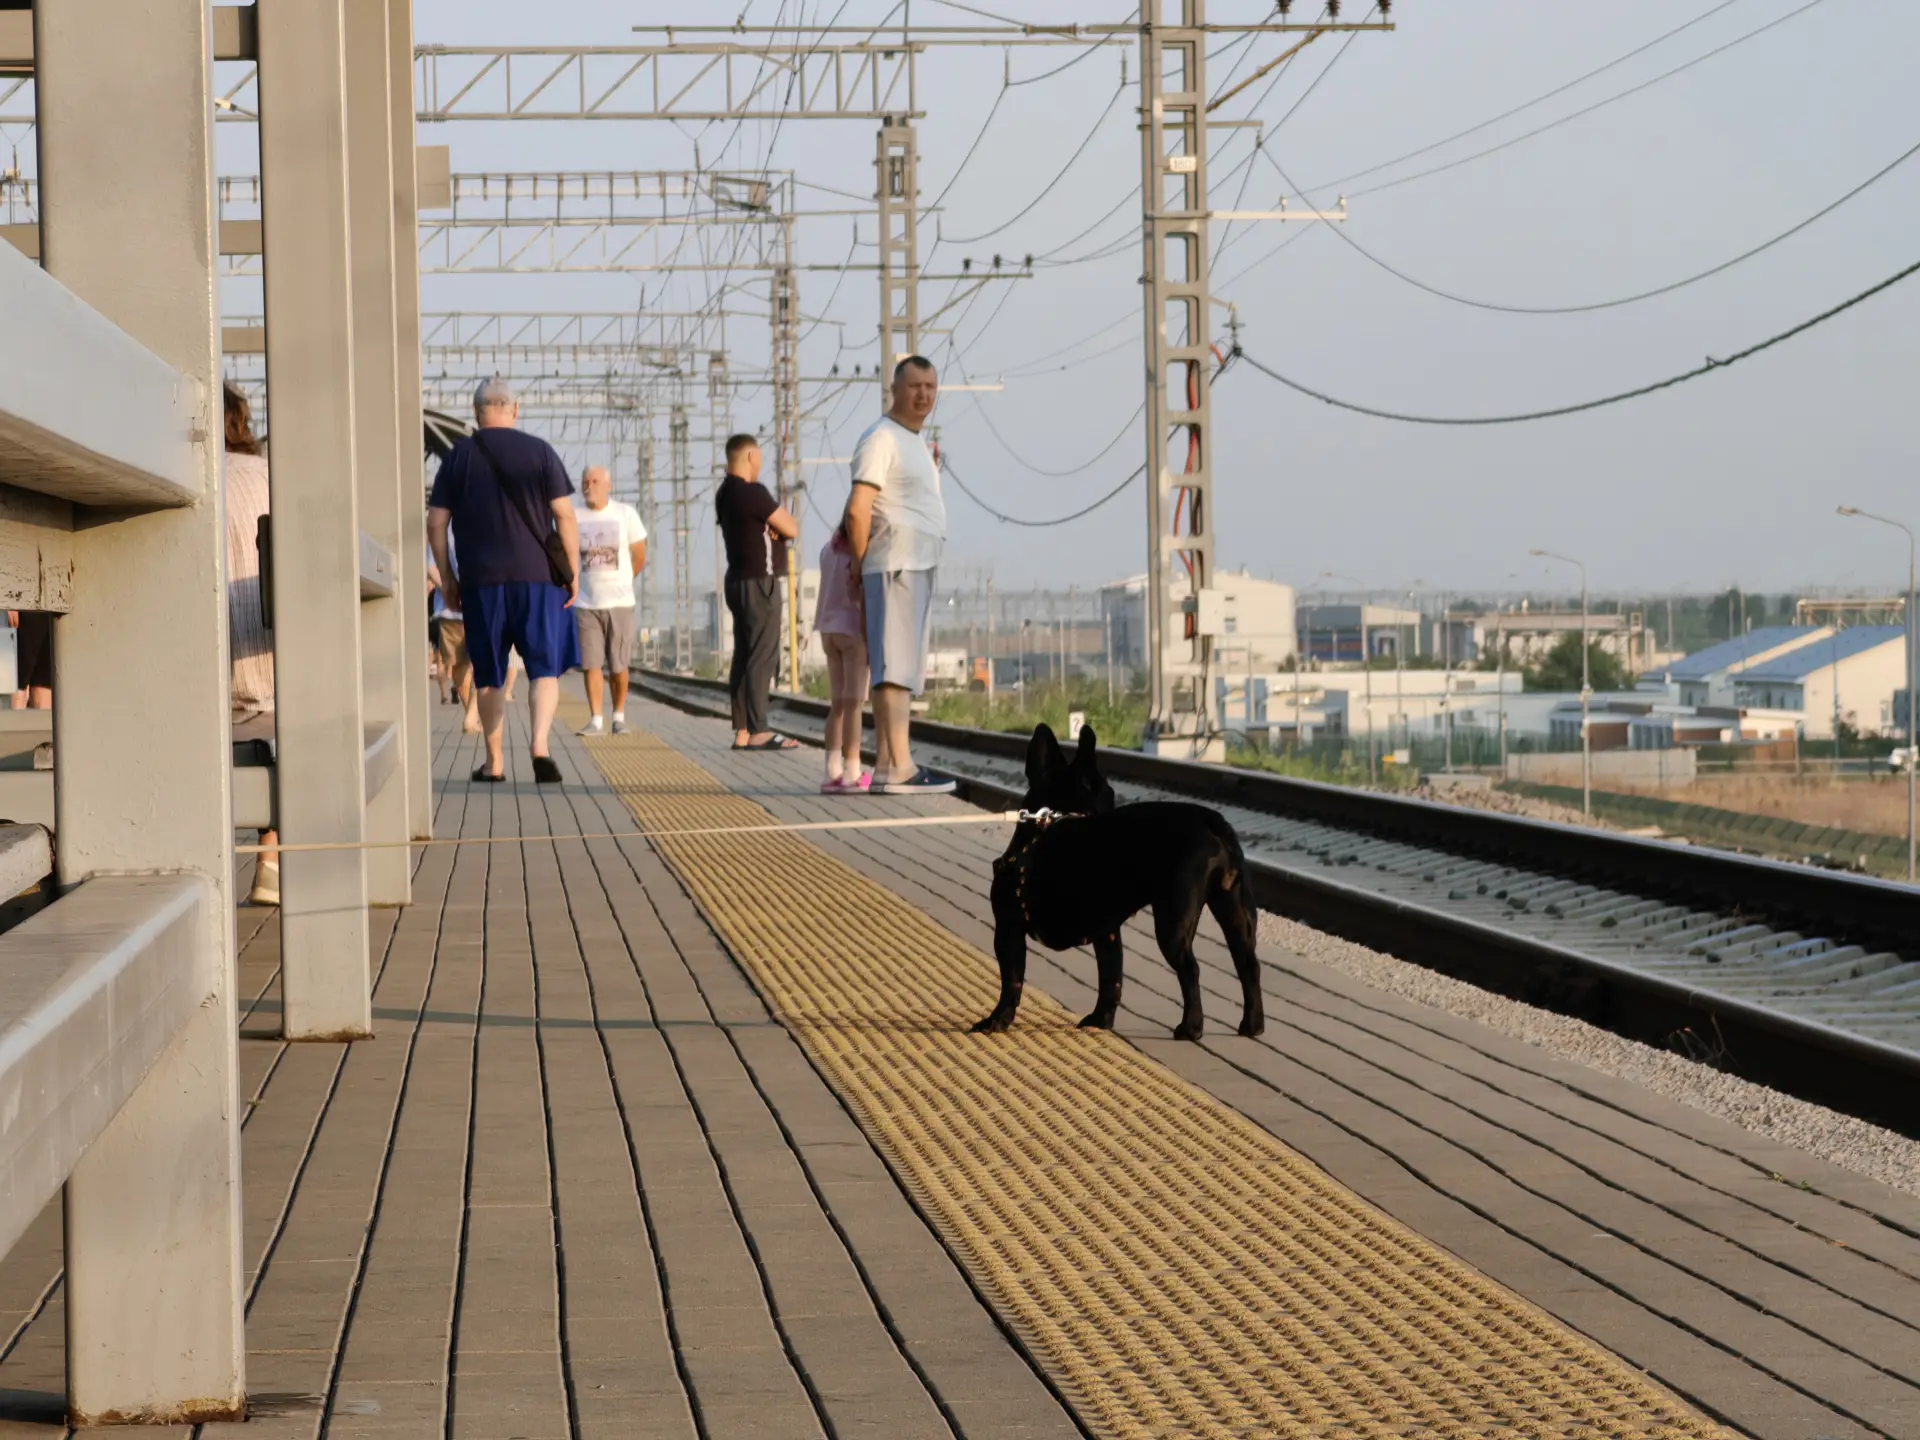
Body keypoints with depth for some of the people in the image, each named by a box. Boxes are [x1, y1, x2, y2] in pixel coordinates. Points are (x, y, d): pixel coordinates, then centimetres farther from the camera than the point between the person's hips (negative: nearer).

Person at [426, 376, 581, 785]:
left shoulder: (459, 457, 3)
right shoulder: (539, 451, -1)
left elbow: (435, 522, 2)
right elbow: (564, 515, -5)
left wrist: (446, 576, 10)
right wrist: (573, 569, 2)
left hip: (481, 581, 1)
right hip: (538, 577, -1)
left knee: (489, 675, 11)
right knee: (545, 667, 3)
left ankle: (494, 763, 16)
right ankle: (540, 745, -19)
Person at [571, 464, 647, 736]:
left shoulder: (625, 513, -1)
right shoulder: (574, 516, 1)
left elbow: (639, 556, 7)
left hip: (619, 602, -1)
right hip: (586, 603, 1)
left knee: (619, 665, 2)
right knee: (591, 663, -2)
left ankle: (619, 716, 16)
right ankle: (595, 719, 2)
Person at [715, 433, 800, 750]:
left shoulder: (725, 494, 13)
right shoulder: (753, 493, -16)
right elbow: (791, 529, -11)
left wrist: (776, 525, -6)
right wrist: (790, 522, 12)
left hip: (739, 581, 10)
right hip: (759, 582, -10)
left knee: (744, 655, 8)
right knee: (763, 656, -11)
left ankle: (742, 731, 6)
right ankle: (758, 730, -16)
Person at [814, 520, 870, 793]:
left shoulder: (829, 549, 11)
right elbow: (863, 596, -15)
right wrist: (869, 638, -14)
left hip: (829, 630, 7)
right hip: (853, 629, -7)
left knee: (838, 703, 10)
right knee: (853, 703, -6)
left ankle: (832, 773, 5)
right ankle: (852, 774, -8)